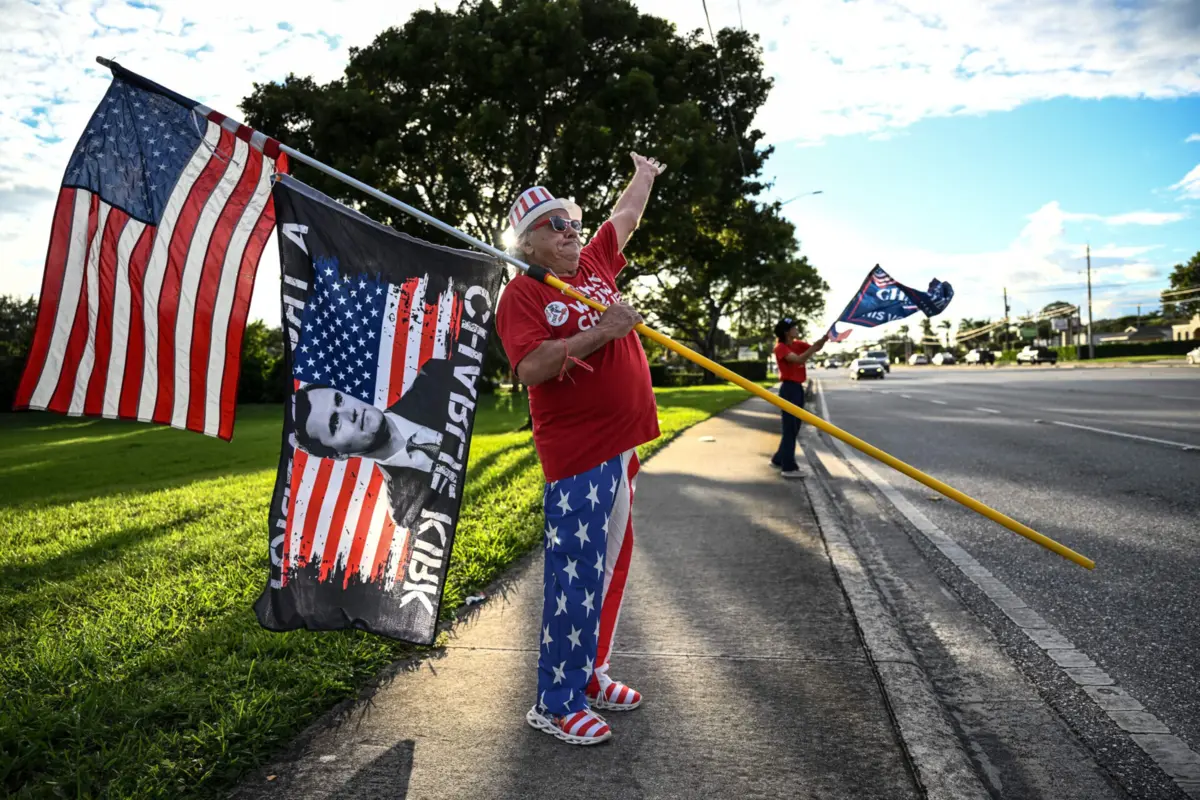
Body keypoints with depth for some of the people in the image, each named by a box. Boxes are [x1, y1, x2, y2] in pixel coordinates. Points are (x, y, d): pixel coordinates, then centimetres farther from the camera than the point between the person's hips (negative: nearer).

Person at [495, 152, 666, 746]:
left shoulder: (594, 265, 13)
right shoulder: (520, 296, -7)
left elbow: (625, 216, 30)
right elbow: (531, 367, -22)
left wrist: (645, 173, 43)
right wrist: (601, 331, -23)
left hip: (621, 442, 8)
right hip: (576, 451, -8)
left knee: (610, 564, 14)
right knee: (576, 574, -6)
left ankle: (588, 675, 28)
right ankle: (555, 703, 7)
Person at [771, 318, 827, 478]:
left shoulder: (798, 344, 12)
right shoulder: (780, 348, -13)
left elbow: (815, 348, 2)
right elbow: (799, 360, -27)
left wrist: (823, 340, -18)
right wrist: (816, 346, -33)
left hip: (798, 388, 9)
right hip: (789, 389, -9)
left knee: (794, 427, 15)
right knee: (790, 428, -7)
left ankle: (779, 459, 27)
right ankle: (789, 467, -4)